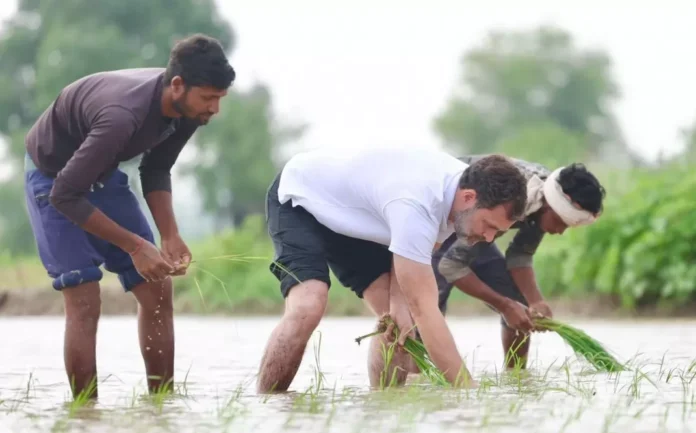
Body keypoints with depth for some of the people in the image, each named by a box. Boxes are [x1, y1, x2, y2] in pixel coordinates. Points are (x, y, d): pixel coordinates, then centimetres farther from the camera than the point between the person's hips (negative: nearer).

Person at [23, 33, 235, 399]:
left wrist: (170, 237, -11)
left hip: (101, 172, 7)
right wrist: (135, 246, -30)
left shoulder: (186, 108, -15)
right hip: (52, 174, -7)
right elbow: (65, 195, -34)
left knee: (157, 290, 0)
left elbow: (155, 171, 3)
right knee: (84, 301, -16)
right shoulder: (124, 115, -40)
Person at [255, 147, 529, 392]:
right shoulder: (415, 204, -42)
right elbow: (424, 309, -42)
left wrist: (398, 301, -20)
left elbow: (410, 255, -1)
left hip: (349, 216, 8)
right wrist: (469, 389, -44)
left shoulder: (467, 181, -15)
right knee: (308, 308, -30)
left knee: (400, 321, -6)